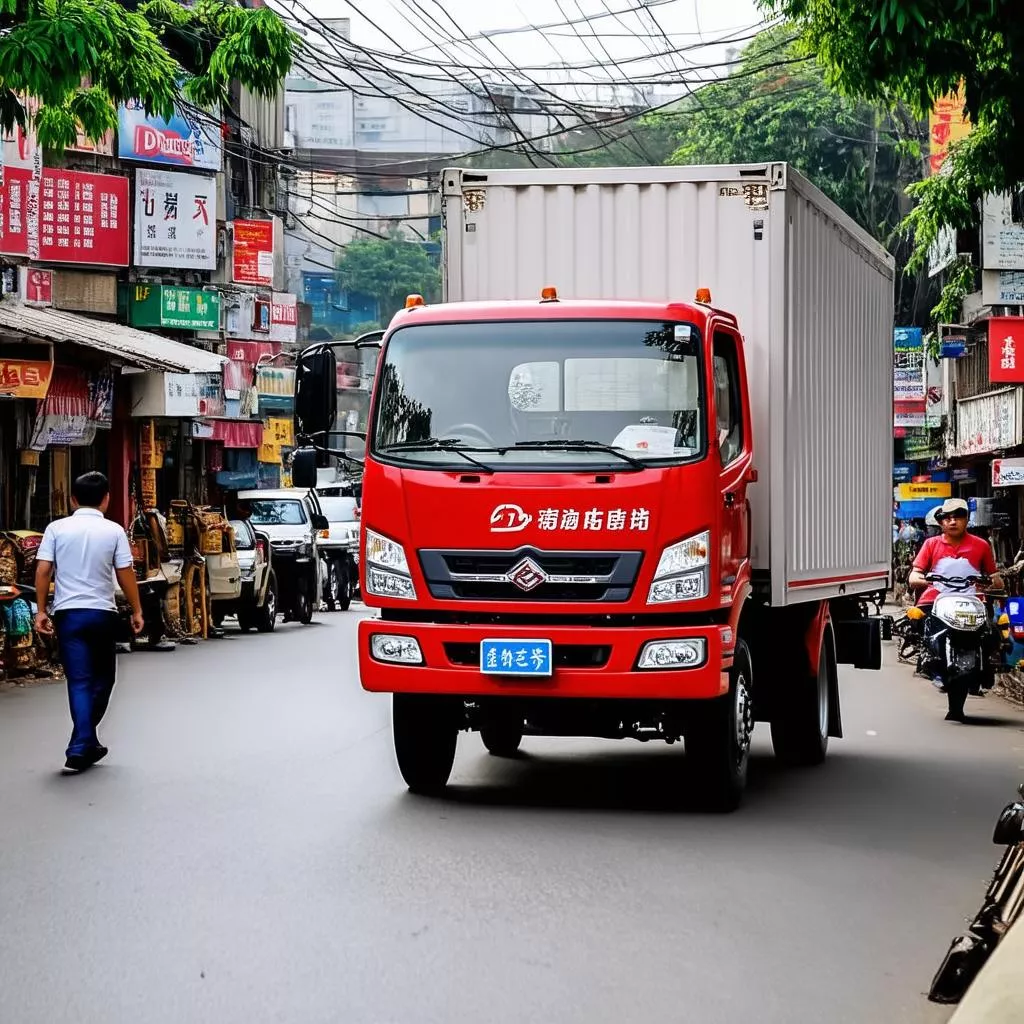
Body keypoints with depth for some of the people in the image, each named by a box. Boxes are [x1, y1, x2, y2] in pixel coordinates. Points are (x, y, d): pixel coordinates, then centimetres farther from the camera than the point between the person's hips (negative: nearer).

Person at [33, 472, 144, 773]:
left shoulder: (57, 528, 1)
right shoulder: (113, 531, -1)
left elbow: (42, 570, -3)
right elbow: (125, 573, -2)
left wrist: (41, 610, 4)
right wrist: (137, 611, 7)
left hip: (68, 612, 1)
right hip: (102, 613, 0)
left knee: (79, 681, 1)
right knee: (101, 679, 15)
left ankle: (82, 747, -9)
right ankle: (82, 745, 17)